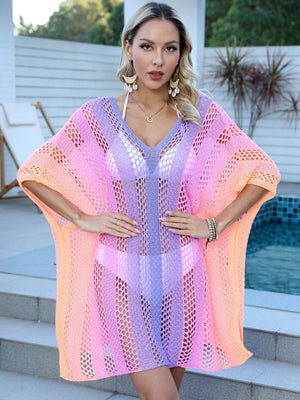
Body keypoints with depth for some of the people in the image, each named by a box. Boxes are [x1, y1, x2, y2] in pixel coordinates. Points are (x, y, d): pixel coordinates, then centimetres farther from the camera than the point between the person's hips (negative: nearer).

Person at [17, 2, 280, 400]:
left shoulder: (203, 114, -1)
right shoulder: (98, 115, -2)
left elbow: (265, 172, 5)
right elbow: (31, 172, 4)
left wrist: (215, 225, -3)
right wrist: (84, 220, -5)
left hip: (181, 273, 2)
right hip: (121, 274, -1)